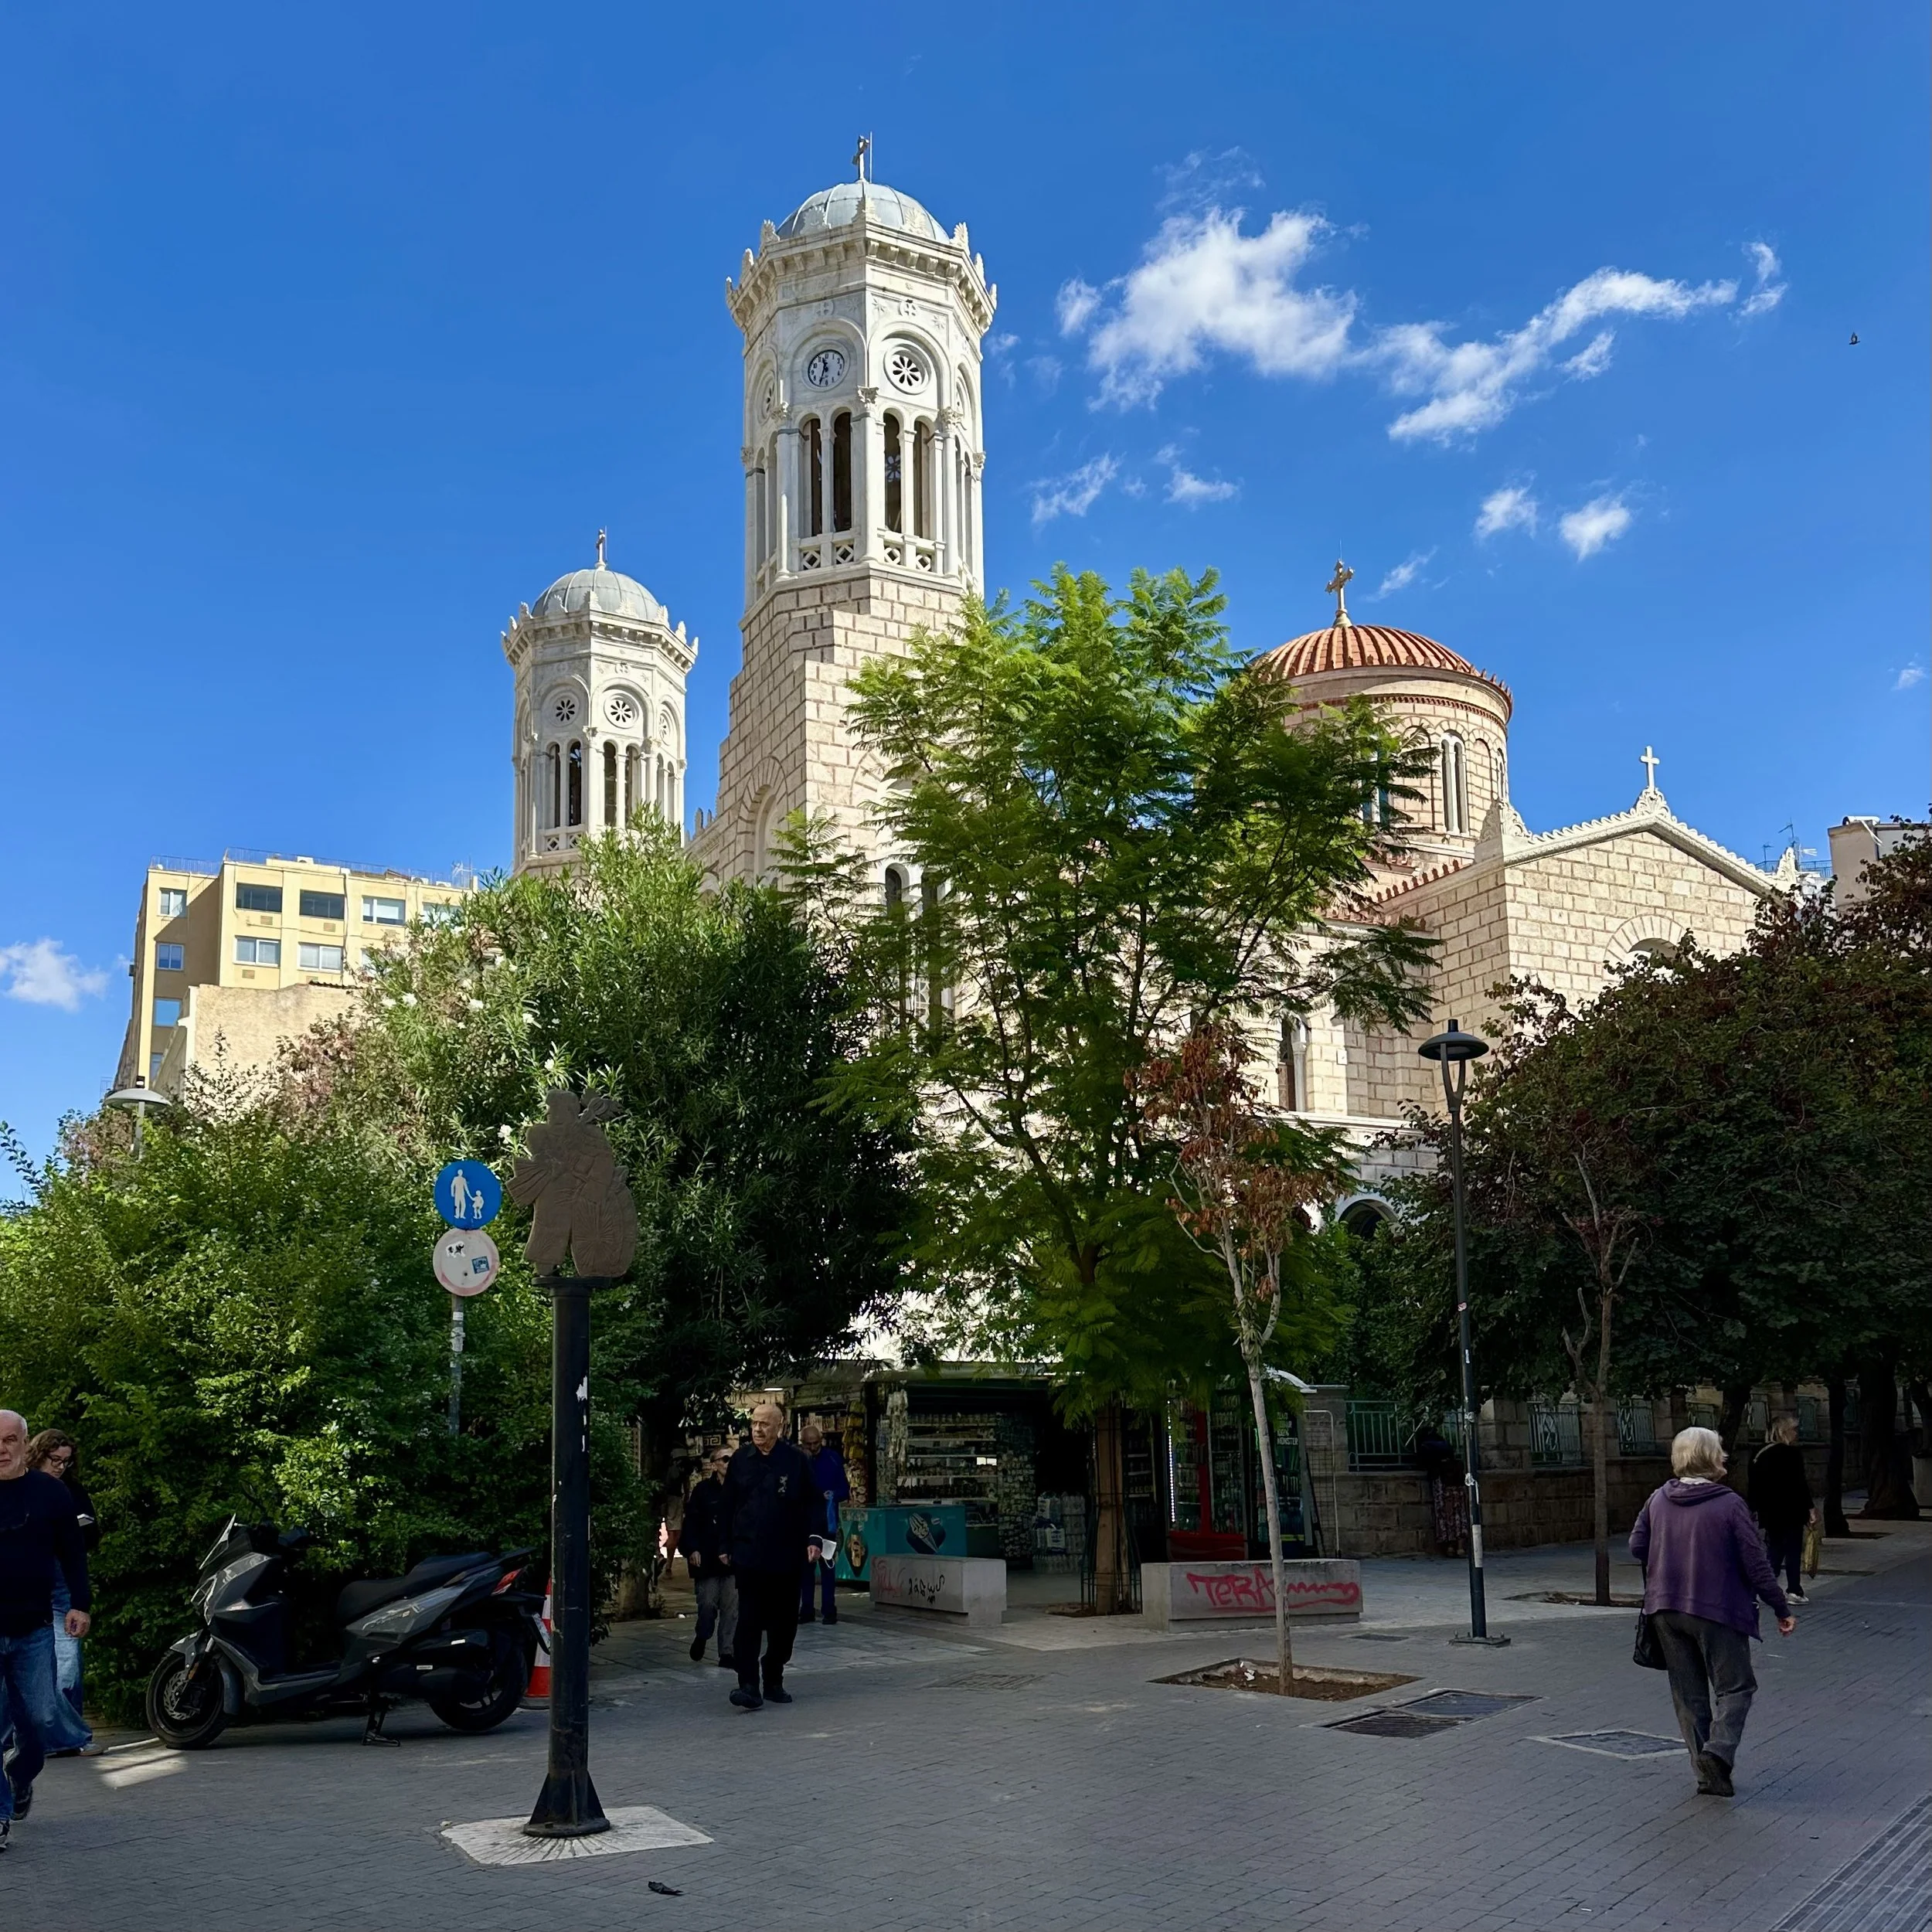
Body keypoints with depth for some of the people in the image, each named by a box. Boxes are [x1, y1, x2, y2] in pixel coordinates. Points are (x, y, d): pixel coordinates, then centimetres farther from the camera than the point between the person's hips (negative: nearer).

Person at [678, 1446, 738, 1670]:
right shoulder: (703, 1490, -1)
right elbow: (691, 1521, -2)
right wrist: (692, 1549, -10)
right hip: (707, 1558, -2)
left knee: (731, 1606, 1)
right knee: (707, 1603, -2)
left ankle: (726, 1654, 8)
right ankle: (702, 1637, 28)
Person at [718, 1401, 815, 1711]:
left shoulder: (796, 1459, -1)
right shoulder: (741, 1459, 4)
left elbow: (810, 1505, 2)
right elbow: (728, 1505, 9)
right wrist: (725, 1546, 7)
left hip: (786, 1557, 0)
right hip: (748, 1555, 0)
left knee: (783, 1624, 9)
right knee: (749, 1622, -8)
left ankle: (773, 1682, 23)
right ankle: (749, 1686, -9)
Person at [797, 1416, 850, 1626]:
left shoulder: (833, 1458, 0)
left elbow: (845, 1490, 3)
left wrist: (832, 1495, -17)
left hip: (827, 1520, 0)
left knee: (827, 1565, 1)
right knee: (804, 1565, 5)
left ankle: (830, 1609, 5)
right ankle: (806, 1609, 11)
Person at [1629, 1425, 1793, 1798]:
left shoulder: (1658, 1500, 1)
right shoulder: (1729, 1504, -13)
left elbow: (1636, 1546, 4)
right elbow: (1756, 1563, -11)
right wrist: (1781, 1609, -1)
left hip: (1666, 1610, 5)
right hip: (1718, 1610, -5)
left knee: (1688, 1692, 14)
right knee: (1734, 1686, 8)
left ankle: (1706, 1770, 15)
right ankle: (1718, 1750, -14)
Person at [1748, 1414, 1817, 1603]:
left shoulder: (1761, 1454, 8)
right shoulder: (1792, 1454, -12)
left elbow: (1755, 1485, 11)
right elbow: (1800, 1485, -16)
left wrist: (1755, 1509, 17)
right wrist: (1810, 1507, -12)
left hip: (1770, 1512, 6)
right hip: (1792, 1511, -6)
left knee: (1774, 1550, 13)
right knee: (1793, 1551, 5)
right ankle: (1794, 1591, 10)